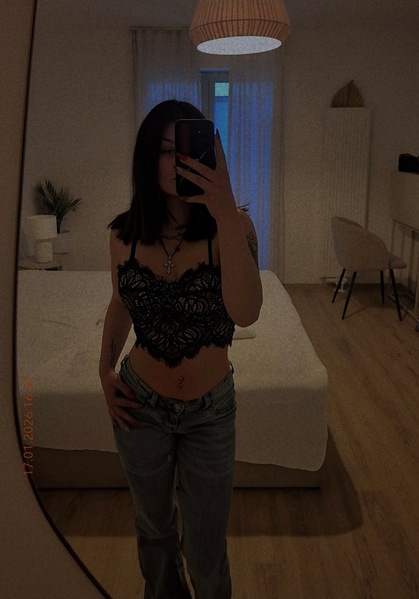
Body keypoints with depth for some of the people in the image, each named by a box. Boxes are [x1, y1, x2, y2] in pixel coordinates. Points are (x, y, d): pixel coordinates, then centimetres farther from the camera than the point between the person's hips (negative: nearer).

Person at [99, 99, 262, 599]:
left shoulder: (230, 226, -18)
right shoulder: (124, 234, -9)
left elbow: (245, 312, -36)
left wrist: (225, 211, -43)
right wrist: (105, 373, 1)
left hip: (211, 409, -2)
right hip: (140, 404, 2)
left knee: (206, 547, 13)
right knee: (153, 526, 25)